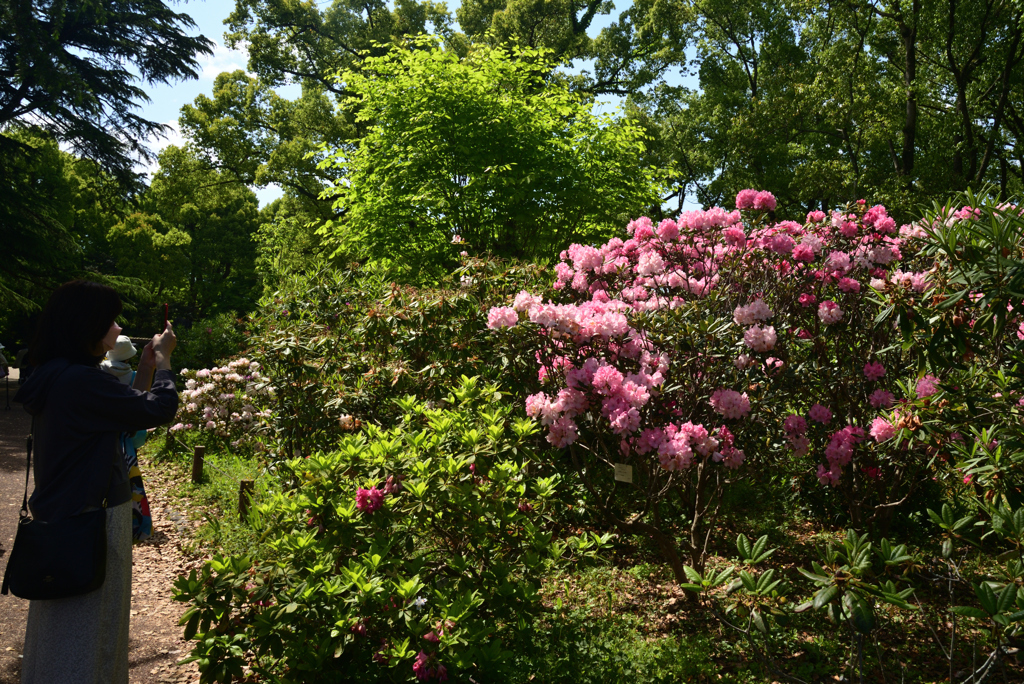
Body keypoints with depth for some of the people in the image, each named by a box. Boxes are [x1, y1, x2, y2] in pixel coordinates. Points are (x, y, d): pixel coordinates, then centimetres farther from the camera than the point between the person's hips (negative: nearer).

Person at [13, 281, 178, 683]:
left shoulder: (52, 377, 8)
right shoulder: (81, 381, -23)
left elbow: (123, 414, 14)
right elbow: (159, 409, -16)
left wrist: (145, 370, 13)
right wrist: (162, 360, -2)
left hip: (58, 512, 10)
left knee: (61, 630, 23)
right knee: (87, 635, 4)